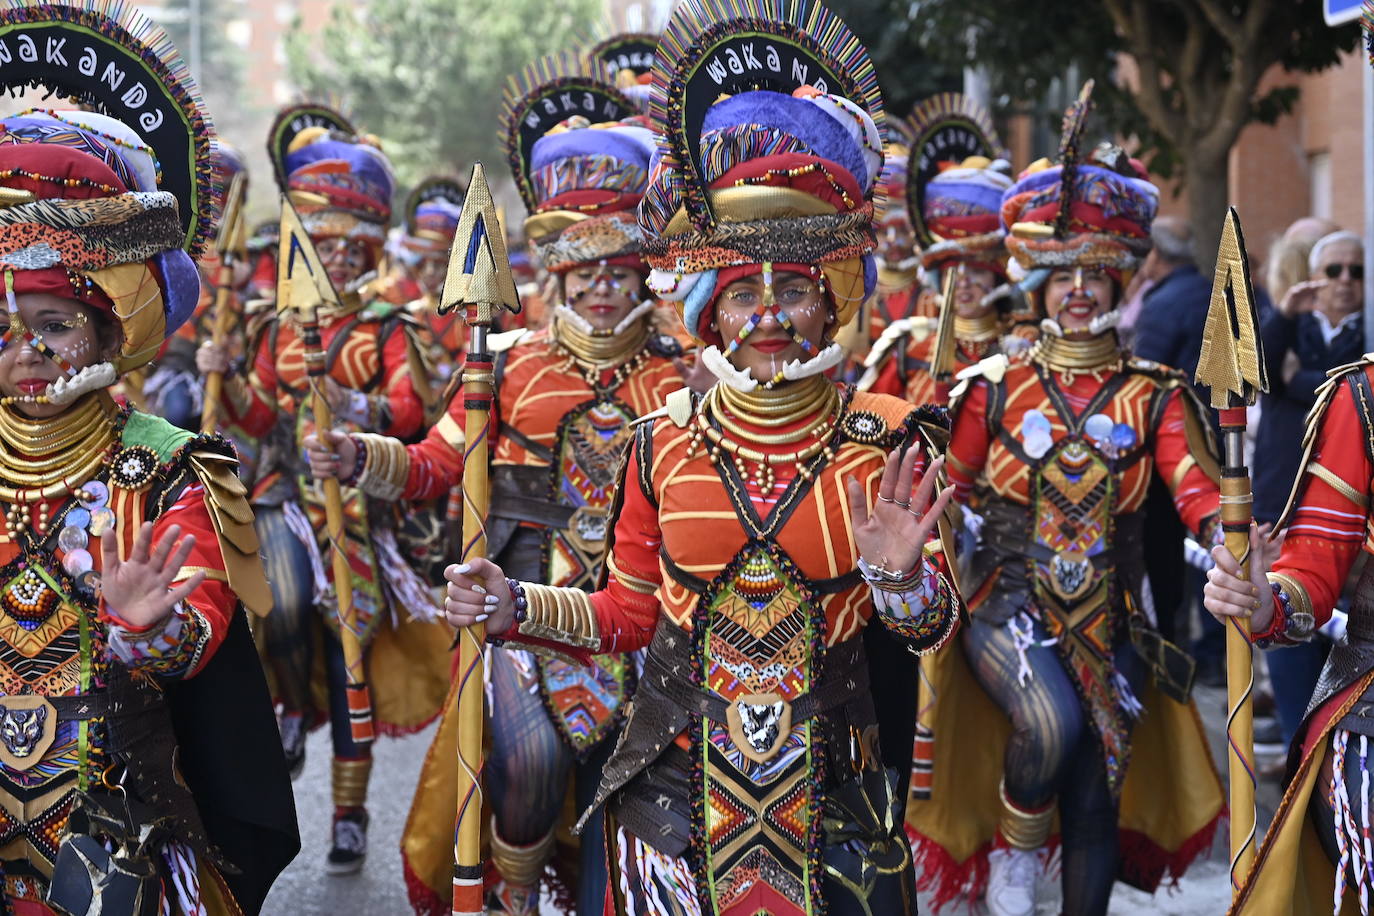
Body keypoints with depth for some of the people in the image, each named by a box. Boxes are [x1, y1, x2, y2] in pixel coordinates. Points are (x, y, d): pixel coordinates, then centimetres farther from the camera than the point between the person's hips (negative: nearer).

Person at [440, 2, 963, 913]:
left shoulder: (888, 441, -5)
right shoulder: (664, 444, -1)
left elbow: (934, 626, -3)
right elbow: (632, 613, 9)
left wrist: (900, 578, -24)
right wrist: (517, 607, -3)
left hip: (831, 794, -1)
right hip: (678, 788, 1)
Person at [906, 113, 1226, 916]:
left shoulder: (1155, 395, 1)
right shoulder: (999, 385, 2)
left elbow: (1198, 492, -14)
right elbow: (945, 495, 4)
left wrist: (1225, 532, -35)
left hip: (1110, 622, 2)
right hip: (1009, 607, -2)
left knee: (1097, 804, 3)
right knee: (1052, 722, -30)